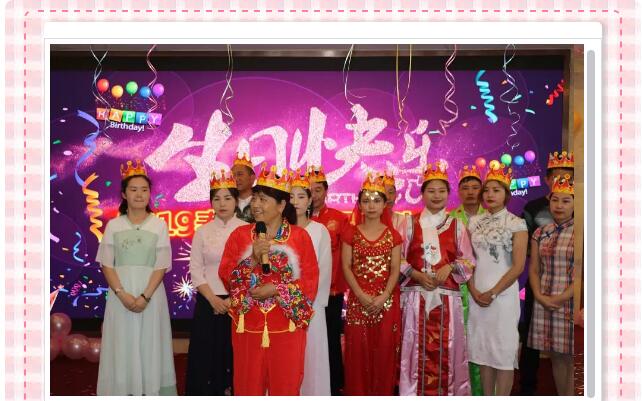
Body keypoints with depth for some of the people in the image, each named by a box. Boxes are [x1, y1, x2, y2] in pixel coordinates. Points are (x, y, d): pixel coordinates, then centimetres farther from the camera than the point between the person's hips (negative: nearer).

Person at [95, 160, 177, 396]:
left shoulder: (159, 225, 1)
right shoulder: (113, 225, 4)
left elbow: (162, 266, -3)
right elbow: (106, 264, 0)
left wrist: (145, 296, -14)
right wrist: (122, 294, -13)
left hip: (151, 294, -1)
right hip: (120, 294, 1)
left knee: (149, 345, 3)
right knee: (122, 346, 4)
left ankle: (152, 391, 14)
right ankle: (122, 391, 15)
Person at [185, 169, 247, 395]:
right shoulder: (203, 232, 5)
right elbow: (195, 270, 2)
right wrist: (213, 299, -10)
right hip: (208, 303, 2)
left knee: (235, 357, 2)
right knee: (206, 356, 4)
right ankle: (207, 392, 16)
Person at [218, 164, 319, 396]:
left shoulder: (300, 236, 0)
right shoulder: (240, 235, 4)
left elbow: (311, 281, -5)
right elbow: (225, 276, -2)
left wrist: (276, 289, -15)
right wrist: (253, 260, -16)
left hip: (287, 327, -1)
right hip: (248, 326, 1)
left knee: (285, 384, 7)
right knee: (249, 384, 8)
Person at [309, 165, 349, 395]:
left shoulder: (340, 219, 2)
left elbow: (343, 256, -1)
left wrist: (332, 285, -11)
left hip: (332, 292, -1)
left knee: (331, 340, 7)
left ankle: (334, 387, 19)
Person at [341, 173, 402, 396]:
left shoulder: (393, 235, 5)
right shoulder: (350, 233, 4)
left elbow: (395, 270, -1)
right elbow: (346, 267, -2)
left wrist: (383, 298, -14)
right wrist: (363, 297, -13)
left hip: (387, 300, 0)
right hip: (358, 300, 0)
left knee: (384, 350, 3)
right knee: (358, 350, 1)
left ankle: (382, 394, 15)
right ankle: (358, 394, 13)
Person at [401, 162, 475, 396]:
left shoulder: (457, 226, 10)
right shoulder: (410, 223, 7)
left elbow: (468, 262, 8)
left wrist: (450, 267, -10)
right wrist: (417, 275, -12)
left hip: (447, 297, 1)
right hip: (416, 296, -1)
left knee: (446, 349, 1)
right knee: (417, 349, -1)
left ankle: (447, 394, 12)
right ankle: (415, 394, 8)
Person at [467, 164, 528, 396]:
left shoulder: (516, 224, -4)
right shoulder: (474, 222, 9)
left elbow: (518, 267, -9)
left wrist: (492, 293, -12)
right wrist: (474, 291, -4)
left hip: (503, 294, -4)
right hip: (477, 295, 4)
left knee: (503, 351, 0)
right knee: (483, 349, 9)